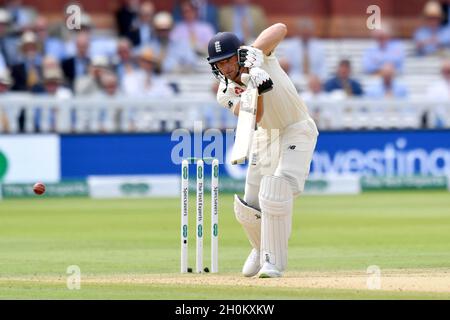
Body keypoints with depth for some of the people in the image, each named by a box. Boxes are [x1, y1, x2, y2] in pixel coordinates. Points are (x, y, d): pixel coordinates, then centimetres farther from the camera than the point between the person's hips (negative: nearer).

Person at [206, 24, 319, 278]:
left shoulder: (256, 55, -17)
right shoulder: (226, 93, -11)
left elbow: (281, 29, -31)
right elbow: (253, 118, -26)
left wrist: (255, 61, -38)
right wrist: (258, 88, -42)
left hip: (297, 131, -5)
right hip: (266, 135, 5)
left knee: (275, 194, -23)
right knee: (248, 209, 6)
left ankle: (274, 261, -14)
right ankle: (262, 249, 36)